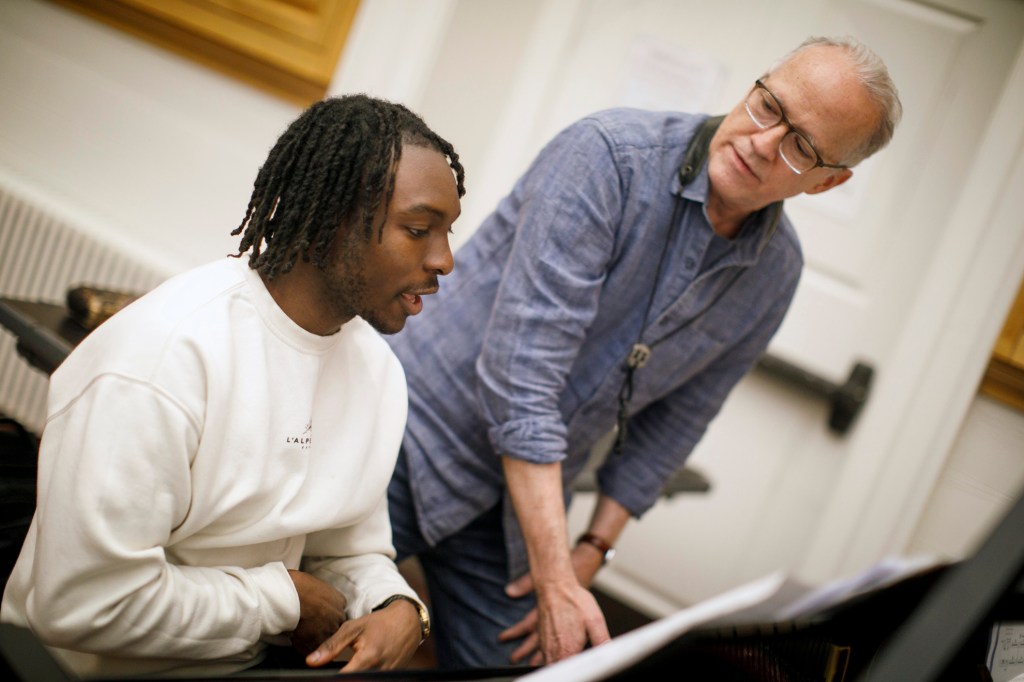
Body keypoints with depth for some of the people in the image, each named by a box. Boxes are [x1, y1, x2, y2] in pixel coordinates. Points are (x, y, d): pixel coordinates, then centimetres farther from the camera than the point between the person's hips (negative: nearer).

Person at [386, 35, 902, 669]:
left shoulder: (776, 272, -2)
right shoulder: (610, 155, -21)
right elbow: (521, 376, -27)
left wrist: (594, 547, 5)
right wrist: (556, 582, -28)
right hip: (417, 435, -5)